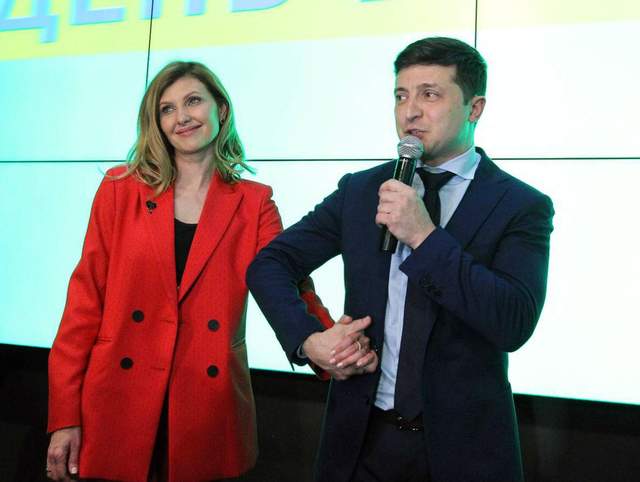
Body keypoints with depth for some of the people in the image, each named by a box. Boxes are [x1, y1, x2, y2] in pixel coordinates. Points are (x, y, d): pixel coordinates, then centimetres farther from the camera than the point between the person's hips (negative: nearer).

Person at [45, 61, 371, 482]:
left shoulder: (254, 203, 3)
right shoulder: (121, 189, 2)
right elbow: (86, 300, 1)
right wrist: (65, 418, -3)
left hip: (207, 412, 0)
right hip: (118, 407, 0)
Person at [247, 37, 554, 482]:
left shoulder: (522, 206, -7)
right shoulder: (359, 191, 2)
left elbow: (514, 324, -19)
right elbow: (269, 264, 4)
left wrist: (424, 237, -24)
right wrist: (308, 338, -12)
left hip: (462, 442, -2)